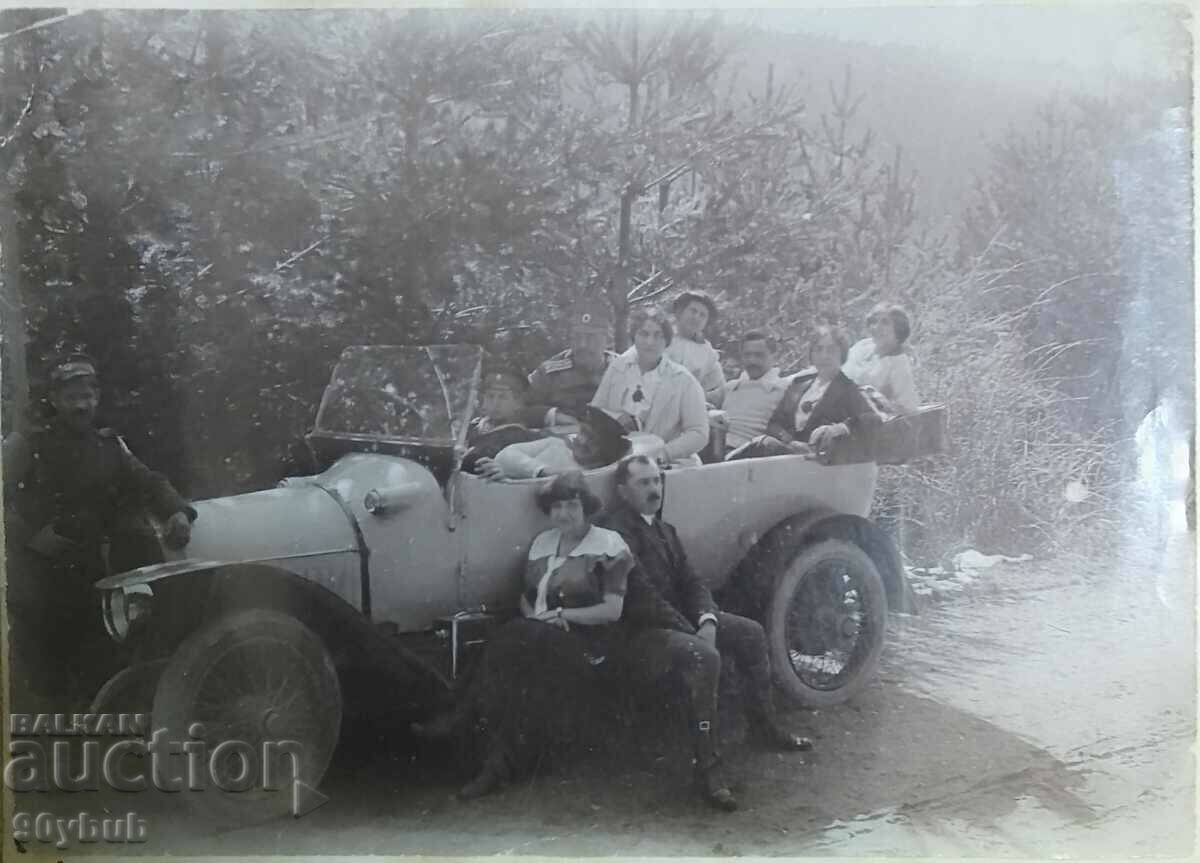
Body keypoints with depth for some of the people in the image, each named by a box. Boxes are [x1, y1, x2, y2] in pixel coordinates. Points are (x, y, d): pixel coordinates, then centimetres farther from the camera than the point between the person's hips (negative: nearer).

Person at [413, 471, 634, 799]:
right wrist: (535, 618, -4)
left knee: (516, 641, -31)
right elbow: (525, 598, 19)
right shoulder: (542, 542, 15)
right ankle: (500, 762, -29)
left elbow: (612, 610, -8)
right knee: (513, 645, -29)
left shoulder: (608, 545, -2)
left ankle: (464, 719, -23)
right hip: (538, 641, 5)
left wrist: (562, 615, -13)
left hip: (584, 644, -5)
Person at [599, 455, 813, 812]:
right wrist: (692, 633, -21)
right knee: (704, 656, -34)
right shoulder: (617, 529, -16)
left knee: (751, 632, 10)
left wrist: (707, 620, -9)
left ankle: (766, 726, 24)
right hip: (640, 634, -10)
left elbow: (690, 581, 11)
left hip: (678, 620, 10)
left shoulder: (663, 530, 18)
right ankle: (707, 768, -31)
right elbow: (642, 595, -22)